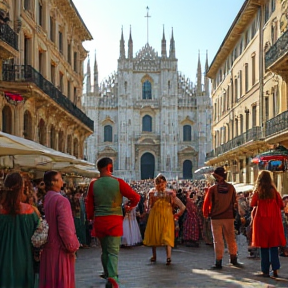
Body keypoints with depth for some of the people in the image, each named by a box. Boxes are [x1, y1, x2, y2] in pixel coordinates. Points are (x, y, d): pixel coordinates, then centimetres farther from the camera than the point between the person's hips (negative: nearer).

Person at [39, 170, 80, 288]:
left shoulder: (45, 199, 3)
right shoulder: (61, 200, -18)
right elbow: (65, 229, -22)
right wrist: (72, 247, -9)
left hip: (47, 249, 7)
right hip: (60, 250, -7)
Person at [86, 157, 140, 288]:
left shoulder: (93, 184, -1)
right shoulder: (118, 182, -8)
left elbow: (89, 205, 3)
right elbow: (136, 197, -5)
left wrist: (90, 218, 18)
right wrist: (131, 206, 14)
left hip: (99, 221, 3)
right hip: (114, 220, -3)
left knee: (105, 250, 20)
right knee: (113, 251, -3)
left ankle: (108, 274, 34)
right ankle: (112, 277, -22)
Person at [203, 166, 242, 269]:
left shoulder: (212, 189, -10)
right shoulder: (231, 187, -1)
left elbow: (206, 203, -5)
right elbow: (235, 202, 8)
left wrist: (206, 214, 11)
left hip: (216, 217, -2)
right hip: (229, 217, 3)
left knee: (218, 240, 3)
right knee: (231, 238, 14)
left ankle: (218, 262, 5)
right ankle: (233, 259, 24)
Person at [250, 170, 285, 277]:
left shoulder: (257, 192, -6)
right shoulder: (274, 191, -4)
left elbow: (252, 205, 7)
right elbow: (281, 205, 1)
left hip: (261, 221, -1)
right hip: (274, 221, 1)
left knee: (264, 247, 5)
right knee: (274, 246, 9)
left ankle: (265, 271, 7)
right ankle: (275, 269, 4)